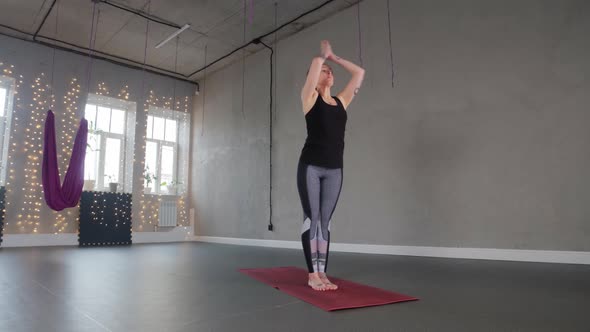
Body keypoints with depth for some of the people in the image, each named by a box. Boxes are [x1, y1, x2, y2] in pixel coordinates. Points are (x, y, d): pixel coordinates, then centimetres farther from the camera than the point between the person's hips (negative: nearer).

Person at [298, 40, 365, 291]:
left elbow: (359, 73, 18)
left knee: (325, 221, 7)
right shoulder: (310, 98, 4)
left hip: (334, 169, 5)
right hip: (311, 166, -4)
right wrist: (323, 54, 17)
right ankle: (312, 275, 4)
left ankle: (322, 273, 13)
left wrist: (334, 57, 24)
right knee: (312, 218, -3)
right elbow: (315, 63, -5)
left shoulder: (341, 101, 16)